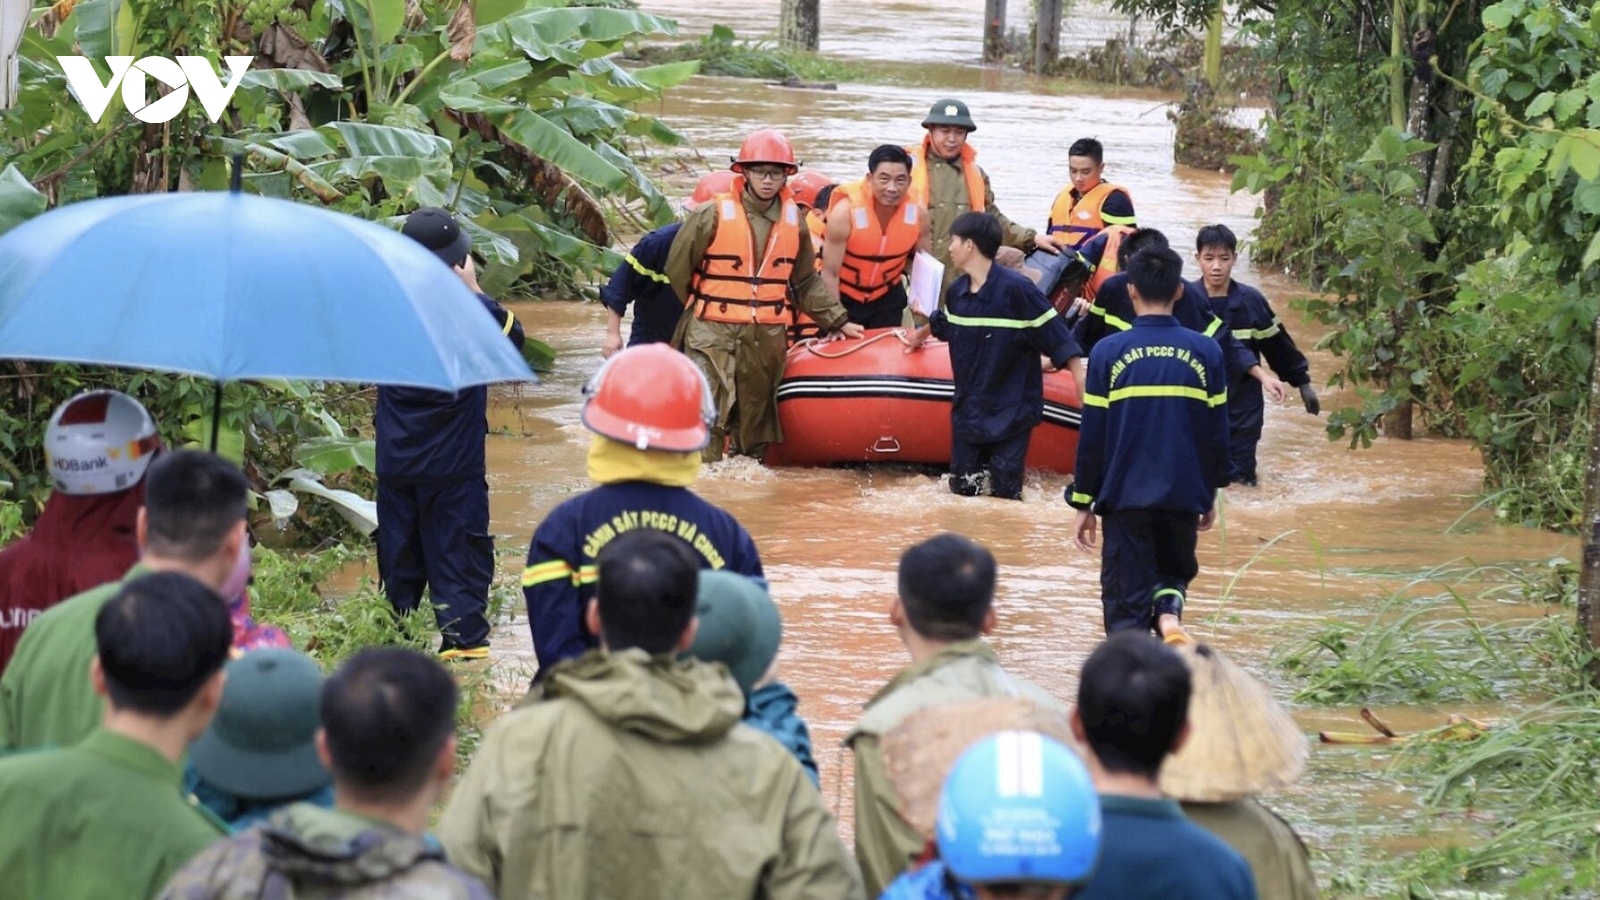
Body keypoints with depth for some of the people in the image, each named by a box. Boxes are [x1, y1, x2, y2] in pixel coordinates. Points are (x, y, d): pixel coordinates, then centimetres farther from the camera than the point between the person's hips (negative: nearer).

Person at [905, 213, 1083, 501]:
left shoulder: (1016, 290, -20)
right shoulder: (957, 291, 3)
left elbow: (1058, 339, -18)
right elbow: (943, 323, 27)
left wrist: (1084, 387, -24)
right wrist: (919, 335, 47)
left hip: (1012, 411, -6)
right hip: (968, 410, 6)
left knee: (1005, 493, -8)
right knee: (962, 489, 10)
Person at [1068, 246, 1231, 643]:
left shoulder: (1108, 353, -6)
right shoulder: (1206, 353, 0)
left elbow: (1092, 436, -3)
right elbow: (1218, 430, 6)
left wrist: (1083, 504, 6)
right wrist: (1211, 494, 19)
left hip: (1125, 495, -2)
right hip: (1184, 496, 2)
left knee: (1127, 603, 5)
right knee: (1175, 570, 23)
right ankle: (1169, 610, -9)